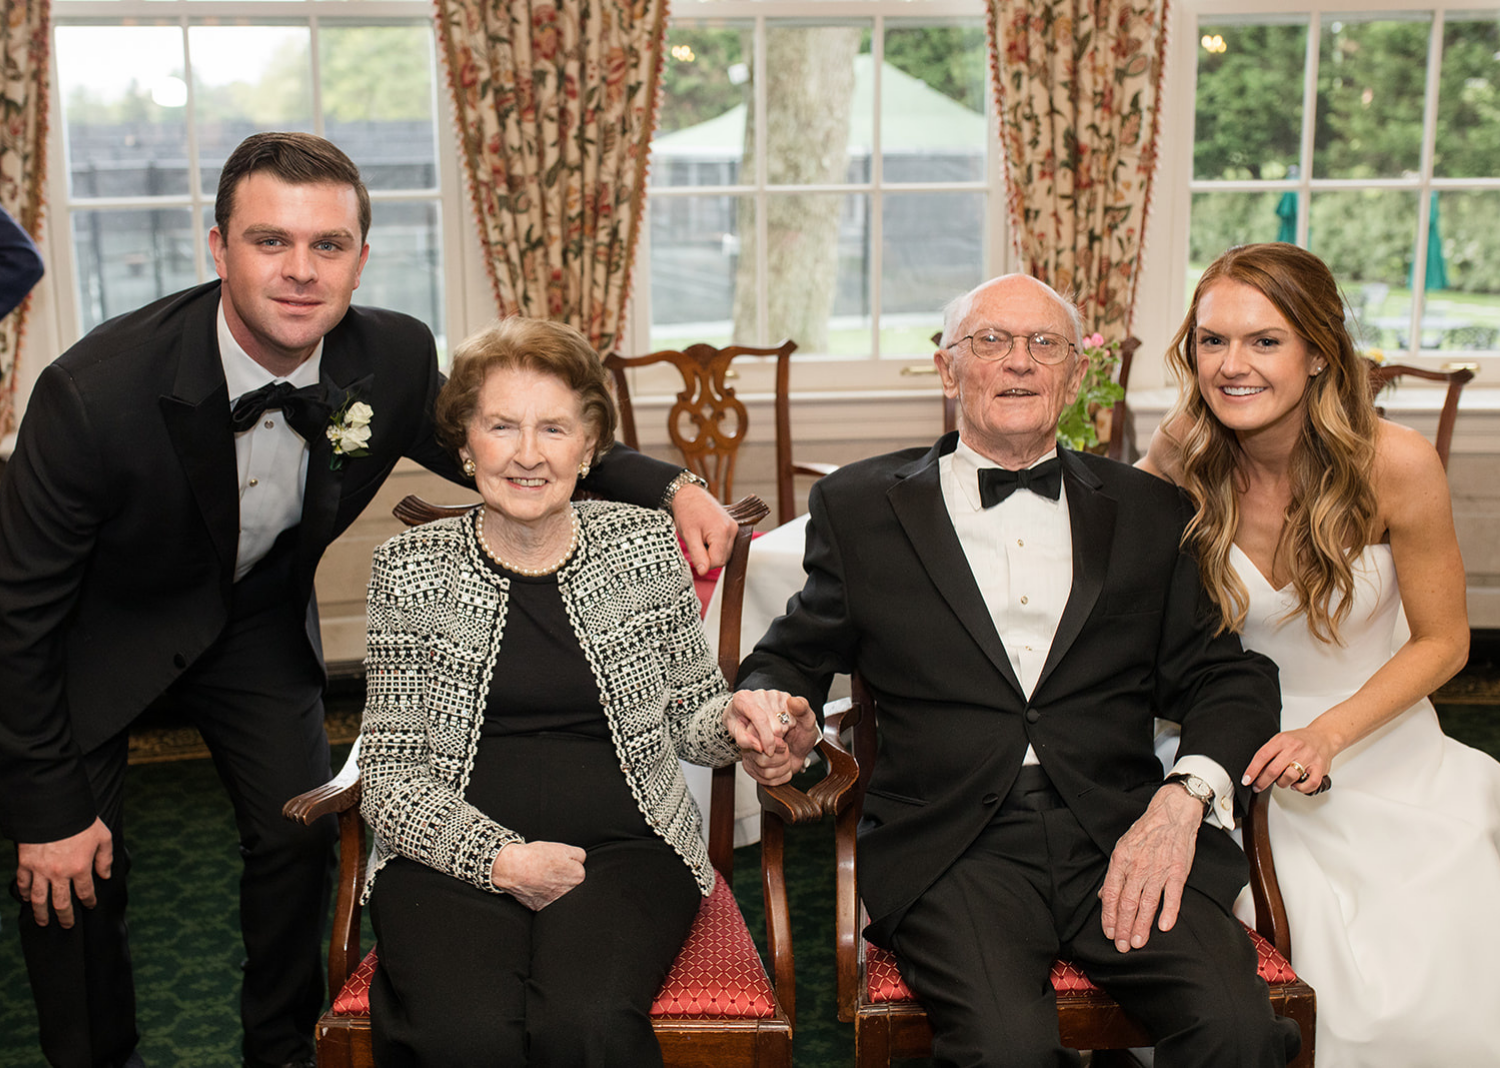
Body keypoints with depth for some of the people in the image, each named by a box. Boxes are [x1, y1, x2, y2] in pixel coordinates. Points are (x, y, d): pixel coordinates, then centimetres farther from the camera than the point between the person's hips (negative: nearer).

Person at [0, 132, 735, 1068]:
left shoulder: (392, 359, -24)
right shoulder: (94, 393, -35)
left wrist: (667, 487, -22)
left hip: (257, 609, 3)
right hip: (100, 628, -3)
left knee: (298, 832, 5)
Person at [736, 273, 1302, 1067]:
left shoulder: (1148, 512, 15)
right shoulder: (859, 507, 12)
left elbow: (1227, 675, 13)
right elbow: (791, 659, 15)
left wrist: (1187, 794, -6)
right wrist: (776, 714, -9)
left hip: (1123, 842, 2)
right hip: (950, 846, -1)